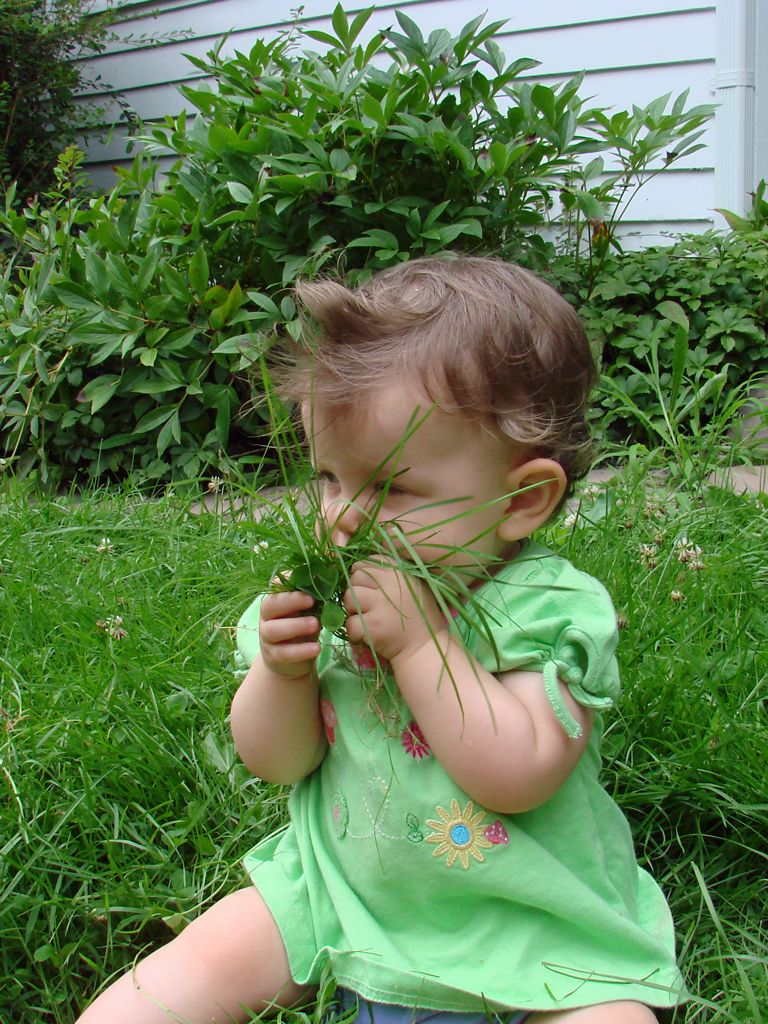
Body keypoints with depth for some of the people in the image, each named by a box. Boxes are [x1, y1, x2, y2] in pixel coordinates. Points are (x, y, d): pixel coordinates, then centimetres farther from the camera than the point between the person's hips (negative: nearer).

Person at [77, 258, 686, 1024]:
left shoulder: (553, 608, -17)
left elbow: (519, 775, -27)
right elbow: (276, 762, 2)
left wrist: (418, 641, -30)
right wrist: (279, 672, -19)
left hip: (527, 920, -3)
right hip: (341, 883, 3)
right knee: (209, 957, -9)